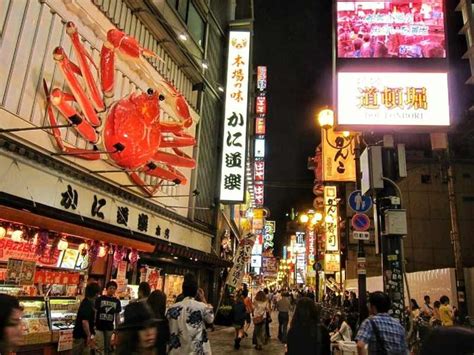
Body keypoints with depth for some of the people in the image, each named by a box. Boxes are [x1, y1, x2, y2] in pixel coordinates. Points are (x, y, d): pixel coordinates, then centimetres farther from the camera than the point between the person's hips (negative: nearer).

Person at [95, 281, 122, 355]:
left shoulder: (117, 301, 3)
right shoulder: (100, 299, -5)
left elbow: (117, 315, 8)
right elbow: (94, 312, -2)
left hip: (110, 328, 3)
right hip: (99, 327, -3)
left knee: (107, 347, 13)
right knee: (99, 347, -4)